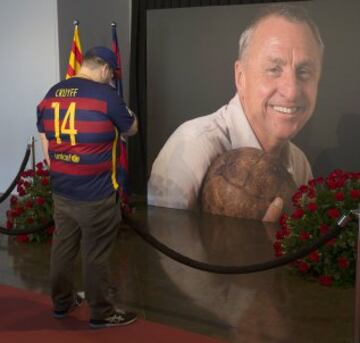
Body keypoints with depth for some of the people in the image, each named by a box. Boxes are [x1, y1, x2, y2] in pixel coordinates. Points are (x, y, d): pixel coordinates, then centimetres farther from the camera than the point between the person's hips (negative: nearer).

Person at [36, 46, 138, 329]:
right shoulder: (105, 94, -14)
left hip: (60, 189, 7)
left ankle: (62, 303, 32)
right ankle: (101, 313, 16)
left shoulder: (51, 94, 6)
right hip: (95, 193, -6)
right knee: (95, 254, 4)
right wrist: (121, 113, 22)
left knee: (62, 246, 18)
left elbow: (45, 142, 13)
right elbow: (132, 129, 1)